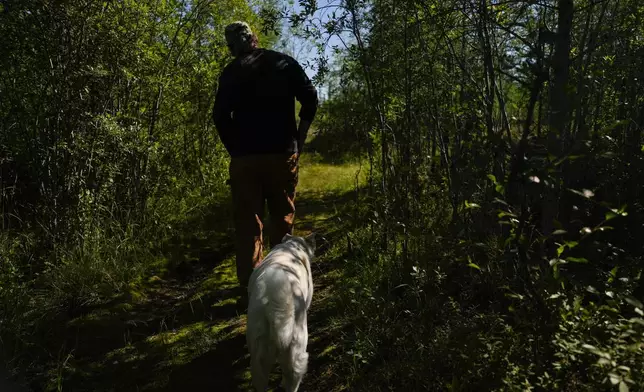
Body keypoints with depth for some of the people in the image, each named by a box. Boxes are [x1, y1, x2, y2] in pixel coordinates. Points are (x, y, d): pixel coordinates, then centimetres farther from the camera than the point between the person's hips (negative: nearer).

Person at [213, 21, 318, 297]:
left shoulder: (231, 73, 5)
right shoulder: (284, 62, 7)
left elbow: (220, 117, -3)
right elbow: (310, 99, 1)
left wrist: (235, 150, 6)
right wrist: (299, 140, 8)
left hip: (244, 157, 0)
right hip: (282, 153, 1)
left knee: (247, 223, 5)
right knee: (282, 220, 11)